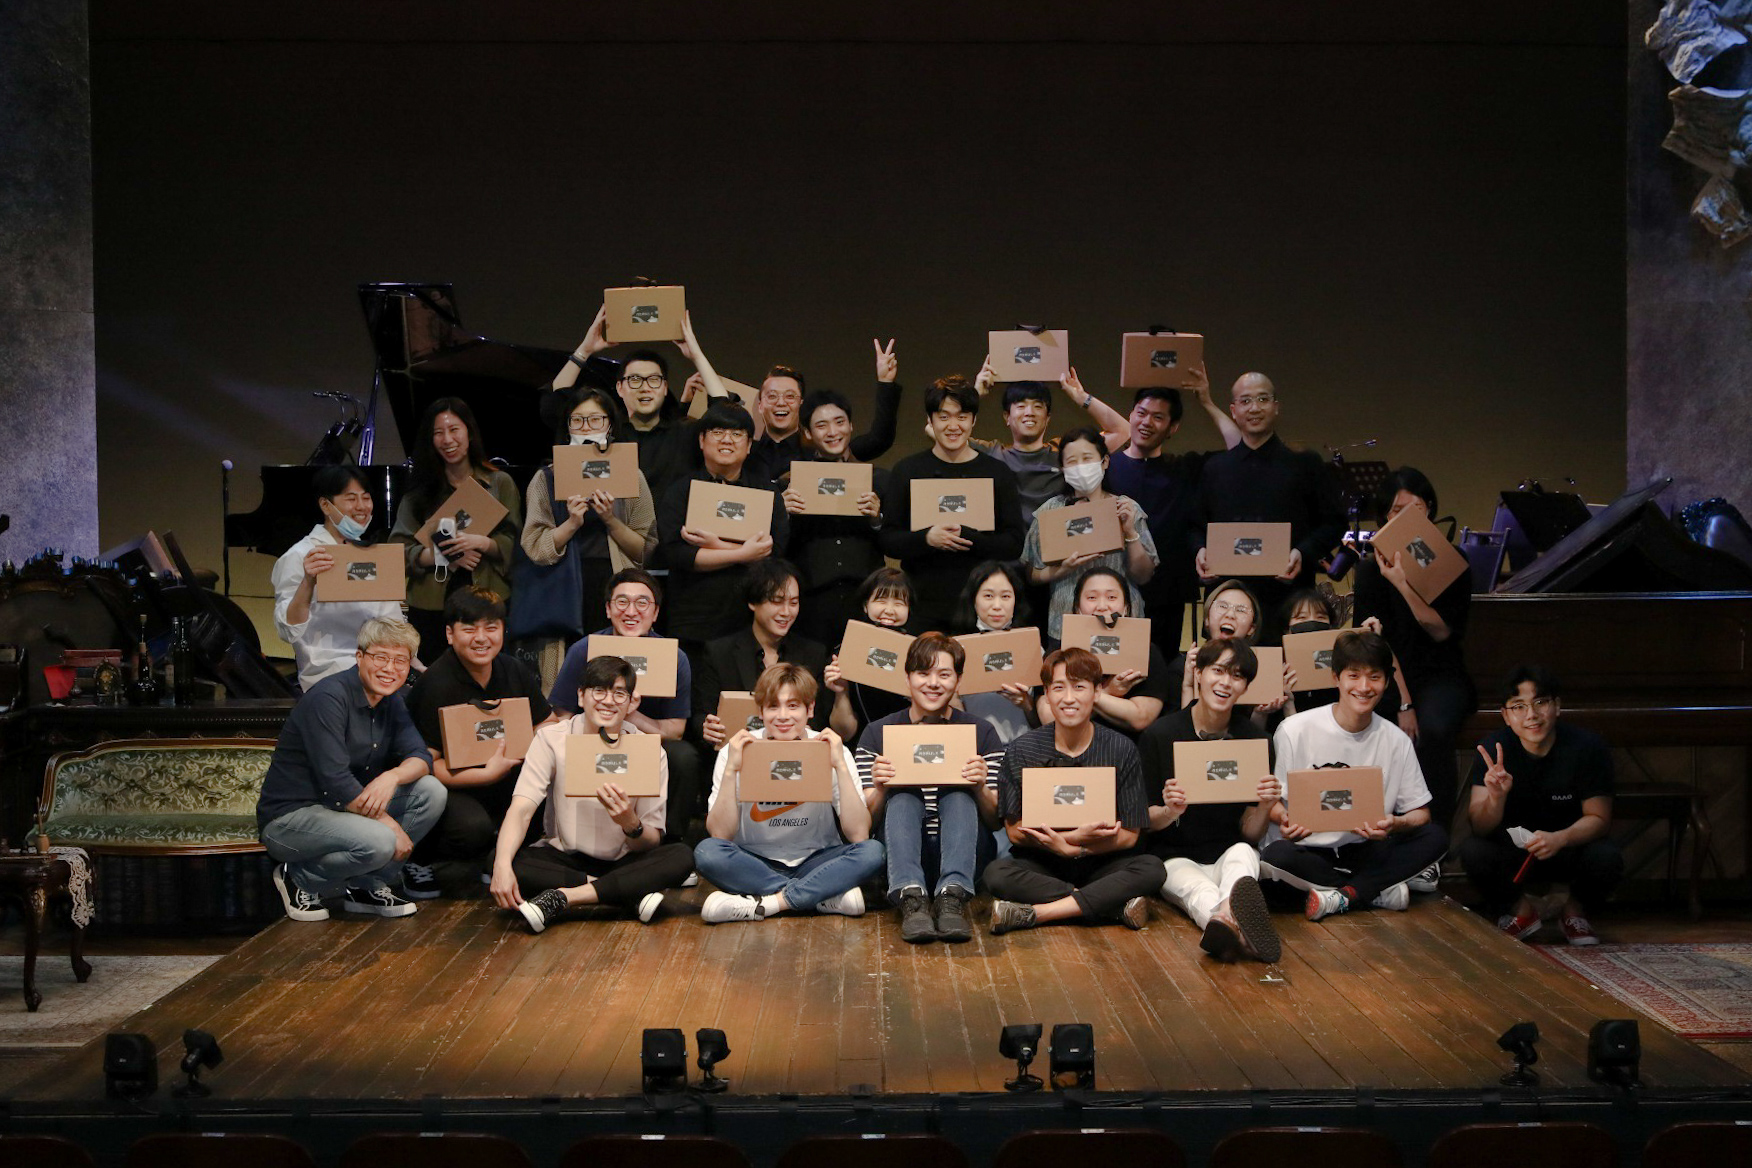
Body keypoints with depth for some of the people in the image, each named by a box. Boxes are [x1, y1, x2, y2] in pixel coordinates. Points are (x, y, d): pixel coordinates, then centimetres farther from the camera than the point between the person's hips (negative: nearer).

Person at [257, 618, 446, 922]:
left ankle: (369, 886, -2)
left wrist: (393, 776, -27)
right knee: (378, 842, -33)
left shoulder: (391, 703, 7)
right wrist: (390, 825, -23)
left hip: (344, 807, 8)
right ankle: (301, 880, -5)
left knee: (432, 792, -8)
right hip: (290, 815, -8)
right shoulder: (328, 699, -20)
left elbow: (421, 758, -3)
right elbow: (335, 780, -26)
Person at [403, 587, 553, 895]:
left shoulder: (514, 672, 1)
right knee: (473, 826, -37)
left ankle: (491, 858, 5)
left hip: (501, 779, 7)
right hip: (444, 788, -7)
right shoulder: (436, 686, -19)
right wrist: (488, 774, -30)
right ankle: (419, 859, -2)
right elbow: (427, 764, -20)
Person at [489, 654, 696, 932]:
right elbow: (521, 809, -20)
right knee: (498, 857, -29)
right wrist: (503, 865, -38)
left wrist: (631, 824, -33)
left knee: (682, 857, -28)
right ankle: (632, 896, -28)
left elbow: (652, 844, -8)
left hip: (624, 862, 0)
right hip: (563, 859, 0)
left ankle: (561, 898, -32)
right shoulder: (552, 739, -9)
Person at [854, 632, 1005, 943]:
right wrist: (880, 790, -21)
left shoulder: (981, 734, 6)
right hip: (900, 855, 0)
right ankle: (911, 897, -47)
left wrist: (981, 789, -20)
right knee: (903, 798, -28)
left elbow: (997, 821, 2)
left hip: (964, 855, 0)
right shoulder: (878, 733, 5)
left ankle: (952, 897, -44)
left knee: (959, 795, -26)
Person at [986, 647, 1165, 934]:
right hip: (1041, 865, 0)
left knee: (1151, 869, -28)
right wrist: (1077, 837, -19)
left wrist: (1072, 845, -19)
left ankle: (1034, 913, -32)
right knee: (996, 874, -31)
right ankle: (1117, 906, -28)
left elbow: (1129, 835, -4)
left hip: (1101, 864, 0)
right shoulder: (1020, 752, -3)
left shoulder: (1121, 750, -3)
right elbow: (1015, 831, -5)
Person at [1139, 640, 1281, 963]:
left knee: (1242, 852, -34)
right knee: (1198, 889, -36)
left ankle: (1227, 919, -69)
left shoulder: (1253, 738, 2)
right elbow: (1143, 821, 0)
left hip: (1228, 855, 2)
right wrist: (1170, 812, -23)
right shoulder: (1160, 735, -4)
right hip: (1173, 858, -2)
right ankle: (1240, 933, -72)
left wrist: (1264, 808, -22)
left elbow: (1250, 833, 2)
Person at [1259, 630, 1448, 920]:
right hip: (1306, 850, -3)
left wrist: (1394, 825, -19)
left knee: (1435, 837, -18)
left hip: (1364, 851, 3)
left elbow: (1420, 812, 4)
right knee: (1276, 856, -36)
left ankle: (1343, 897, -24)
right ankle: (1383, 890, -21)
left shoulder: (1396, 741, 3)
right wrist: (1285, 818, -27)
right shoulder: (1295, 730, -7)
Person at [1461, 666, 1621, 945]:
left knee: (1607, 858, -31)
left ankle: (1575, 912, 5)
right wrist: (1496, 797, -43)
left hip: (1569, 847, 0)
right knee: (1472, 852, -30)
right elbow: (1480, 829, -19)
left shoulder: (1587, 746, -17)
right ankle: (1521, 911, 3)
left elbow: (1598, 818, -11)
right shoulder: (1495, 749, -16)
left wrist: (1560, 838, -32)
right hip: (1512, 851, 0)